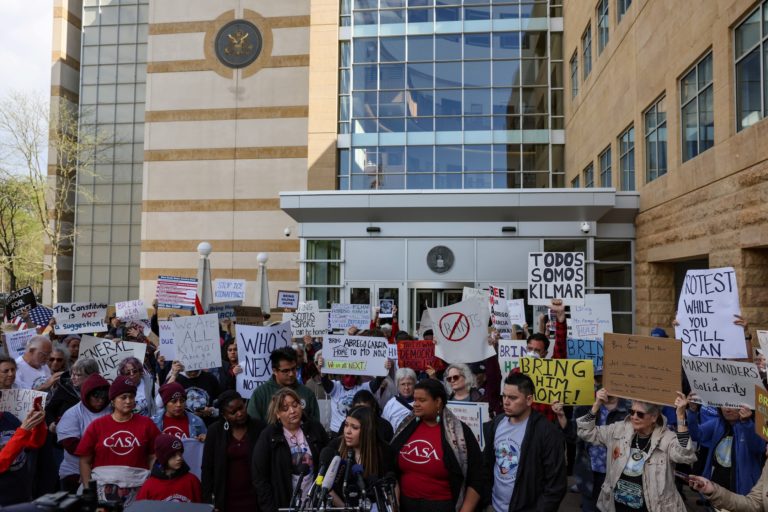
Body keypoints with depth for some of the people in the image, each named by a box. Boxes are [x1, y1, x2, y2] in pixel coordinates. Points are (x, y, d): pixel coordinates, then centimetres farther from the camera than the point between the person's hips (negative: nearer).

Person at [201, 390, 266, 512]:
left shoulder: (259, 427, -4)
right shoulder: (215, 431, -2)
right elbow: (207, 469, 1)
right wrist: (208, 502, -2)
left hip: (254, 499, 0)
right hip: (226, 500, 1)